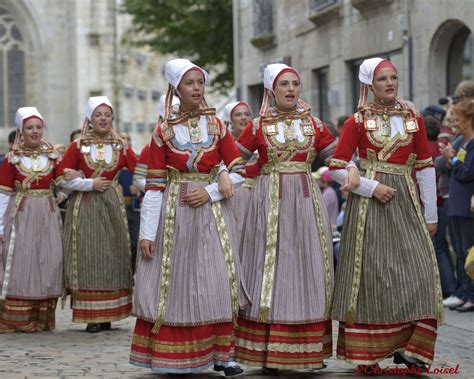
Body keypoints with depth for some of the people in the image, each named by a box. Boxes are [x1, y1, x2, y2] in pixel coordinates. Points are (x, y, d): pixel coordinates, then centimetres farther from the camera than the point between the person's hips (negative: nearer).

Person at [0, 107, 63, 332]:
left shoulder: (52, 156, 8)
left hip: (48, 216, 3)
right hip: (21, 216, -3)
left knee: (47, 263, 1)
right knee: (20, 263, -4)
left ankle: (42, 318, 9)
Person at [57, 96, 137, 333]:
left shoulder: (121, 146, 6)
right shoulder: (78, 146, 0)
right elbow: (63, 178, -2)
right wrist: (90, 184, -11)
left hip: (112, 206, 2)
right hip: (84, 207, -2)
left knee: (112, 257, 2)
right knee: (88, 257, -4)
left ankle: (106, 315, 10)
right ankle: (91, 316, 0)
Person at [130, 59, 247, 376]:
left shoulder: (217, 126, 5)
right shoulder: (163, 132, 1)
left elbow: (238, 171, 5)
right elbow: (154, 186, -1)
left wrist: (211, 191, -11)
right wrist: (146, 232, -6)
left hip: (211, 213, 1)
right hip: (174, 214, -1)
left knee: (217, 283, -1)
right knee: (175, 283, 1)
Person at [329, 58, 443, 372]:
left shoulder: (413, 119, 9)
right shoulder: (358, 121, 1)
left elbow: (425, 166, 10)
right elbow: (337, 168, -2)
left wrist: (431, 214, 7)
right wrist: (372, 187, -13)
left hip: (406, 203, 3)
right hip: (369, 204, -3)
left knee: (417, 271, -7)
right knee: (372, 273, -2)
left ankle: (407, 347, 1)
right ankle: (366, 353, 7)